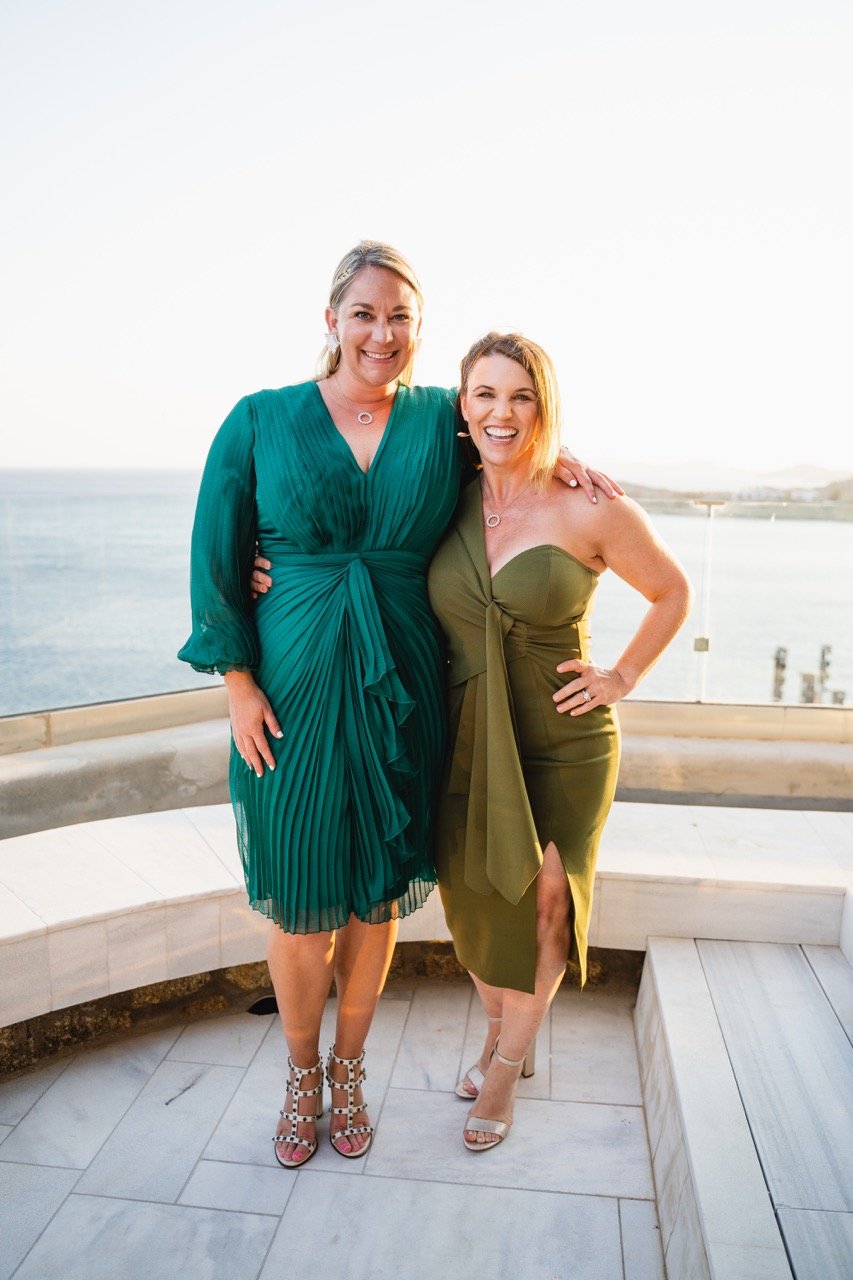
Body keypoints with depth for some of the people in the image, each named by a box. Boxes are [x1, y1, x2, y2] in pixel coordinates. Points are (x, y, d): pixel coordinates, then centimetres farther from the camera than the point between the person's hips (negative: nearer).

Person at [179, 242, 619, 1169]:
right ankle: (300, 1074, 37)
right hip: (292, 689, -1)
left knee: (376, 895, 12)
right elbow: (216, 561, -1)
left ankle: (348, 1070, 39)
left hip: (402, 694, 2)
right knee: (297, 901, 8)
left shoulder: (442, 420, 3)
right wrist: (238, 683, -7)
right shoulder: (261, 421, -1)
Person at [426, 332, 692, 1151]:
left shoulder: (590, 511, -12)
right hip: (466, 745, 4)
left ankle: (506, 1066, 34)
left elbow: (672, 593, 2)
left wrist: (623, 678, -4)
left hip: (562, 747, -3)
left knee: (537, 909, 7)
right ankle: (504, 1035, 43)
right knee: (474, 904, 14)